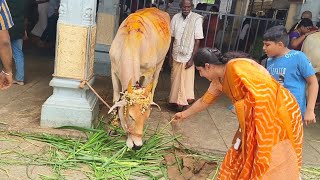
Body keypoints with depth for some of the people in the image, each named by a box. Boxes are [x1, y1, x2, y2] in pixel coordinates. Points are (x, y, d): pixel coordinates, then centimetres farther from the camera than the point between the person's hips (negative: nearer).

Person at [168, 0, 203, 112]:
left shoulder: (197, 19, -12)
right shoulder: (175, 18, -1)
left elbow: (197, 40, -10)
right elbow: (171, 38, 5)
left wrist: (192, 58, -13)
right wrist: (170, 55, 5)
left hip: (188, 56, -4)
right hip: (176, 55, 4)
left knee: (186, 81, 3)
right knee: (175, 79, 13)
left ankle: (182, 102, 16)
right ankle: (175, 101, 26)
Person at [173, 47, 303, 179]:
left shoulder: (237, 68, -23)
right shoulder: (219, 80, 5)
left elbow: (265, 92, -27)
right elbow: (205, 100, 20)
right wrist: (184, 115, 29)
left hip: (279, 112, -8)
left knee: (271, 163, -1)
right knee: (245, 157, 12)